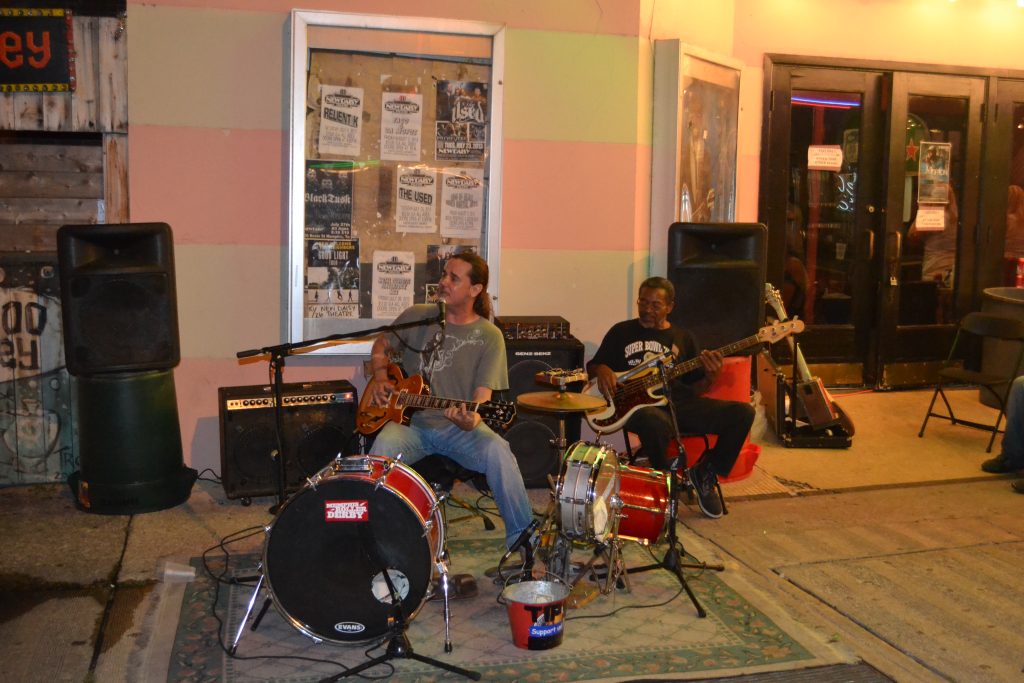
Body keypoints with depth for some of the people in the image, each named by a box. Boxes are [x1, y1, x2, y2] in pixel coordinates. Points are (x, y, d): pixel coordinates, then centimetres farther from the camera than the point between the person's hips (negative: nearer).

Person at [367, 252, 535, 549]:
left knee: (497, 451, -32)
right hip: (411, 422, 2)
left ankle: (522, 536, -17)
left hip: (459, 428, -1)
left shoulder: (489, 337, -3)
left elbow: (483, 394, -11)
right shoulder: (417, 316, 4)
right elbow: (382, 345, 22)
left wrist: (471, 420, -33)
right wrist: (380, 378, 3)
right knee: (385, 445, -32)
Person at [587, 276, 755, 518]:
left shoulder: (682, 338, 20)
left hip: (678, 402, 4)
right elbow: (593, 365, 17)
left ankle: (705, 474, 2)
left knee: (743, 412, -16)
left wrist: (709, 376, -5)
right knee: (656, 422, -42)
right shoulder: (622, 332, 14)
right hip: (638, 404, -3)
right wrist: (602, 370, -7)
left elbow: (694, 388, 17)